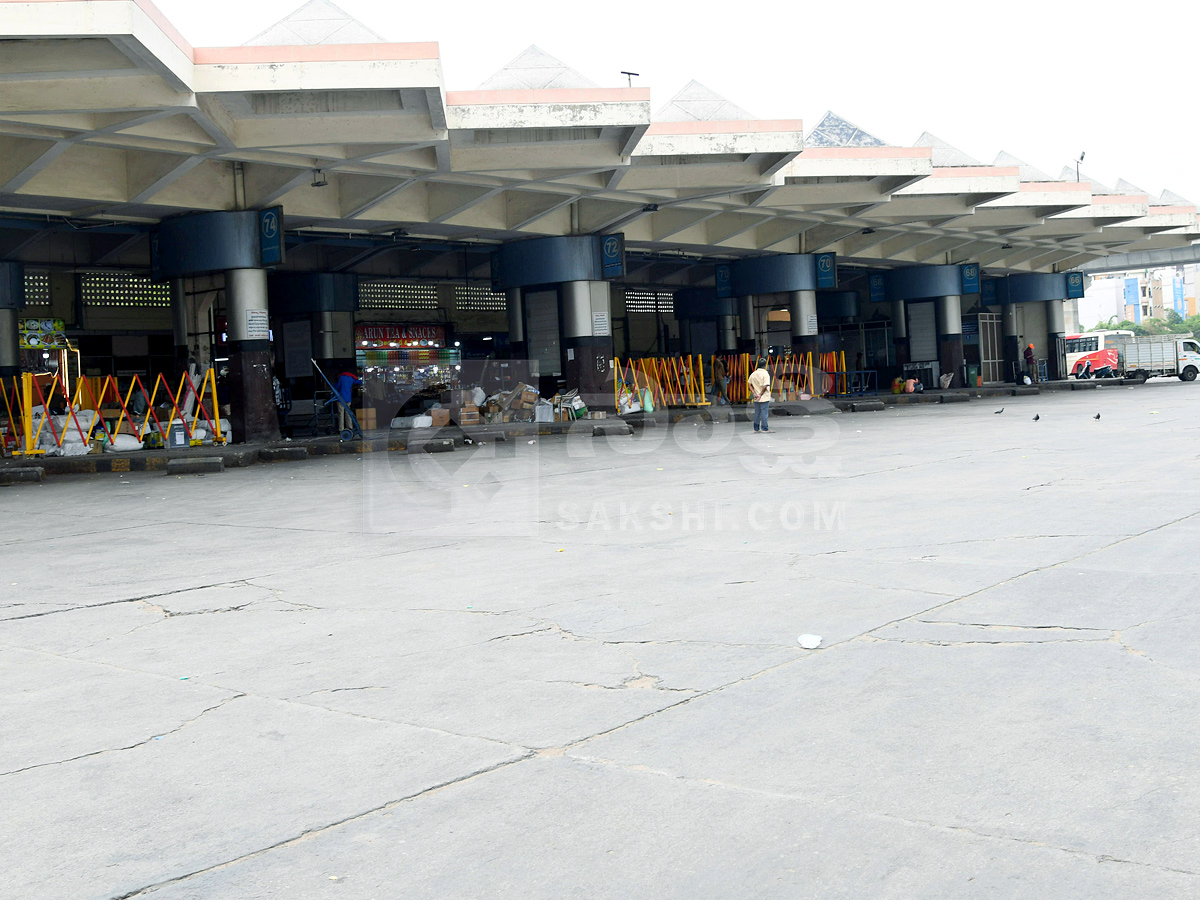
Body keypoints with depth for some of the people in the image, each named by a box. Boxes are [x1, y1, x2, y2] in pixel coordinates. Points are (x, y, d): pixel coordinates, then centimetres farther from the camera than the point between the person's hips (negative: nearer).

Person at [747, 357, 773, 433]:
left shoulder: (753, 374, 4)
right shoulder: (765, 374, -13)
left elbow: (750, 384, 6)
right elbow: (765, 386, -21)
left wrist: (754, 394, -1)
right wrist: (760, 395, -12)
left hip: (756, 398, 5)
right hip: (764, 398, -5)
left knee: (757, 412, 14)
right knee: (764, 412, 1)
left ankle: (756, 428, 18)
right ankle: (765, 428, 3)